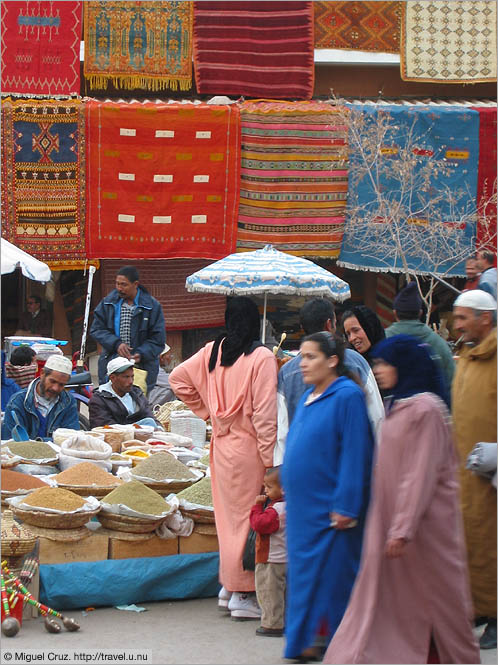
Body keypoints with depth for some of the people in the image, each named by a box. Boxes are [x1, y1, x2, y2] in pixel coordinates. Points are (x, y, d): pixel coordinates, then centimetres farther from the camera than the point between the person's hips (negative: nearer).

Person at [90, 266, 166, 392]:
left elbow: (158, 339, -1)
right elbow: (96, 329, 5)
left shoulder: (152, 306, -1)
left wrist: (141, 354, -17)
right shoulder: (108, 303, 7)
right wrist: (116, 344, -12)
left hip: (142, 366, -2)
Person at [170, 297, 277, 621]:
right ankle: (243, 595, 4)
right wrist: (270, 459, -13)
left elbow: (178, 378, 10)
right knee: (249, 518, 0)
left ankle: (229, 587, 24)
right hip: (249, 447, -6)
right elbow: (265, 413, -15)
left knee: (229, 515, 16)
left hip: (222, 444, 6)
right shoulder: (262, 357, -13)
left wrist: (205, 409, 15)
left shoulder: (212, 352, 4)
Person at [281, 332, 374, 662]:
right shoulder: (308, 398, 14)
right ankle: (306, 641, 16)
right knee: (303, 574, 10)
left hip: (331, 510, -9)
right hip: (303, 508, 9)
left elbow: (355, 454, -17)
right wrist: (290, 500, 18)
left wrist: (345, 506, -19)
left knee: (335, 576, -3)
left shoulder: (347, 396, -13)